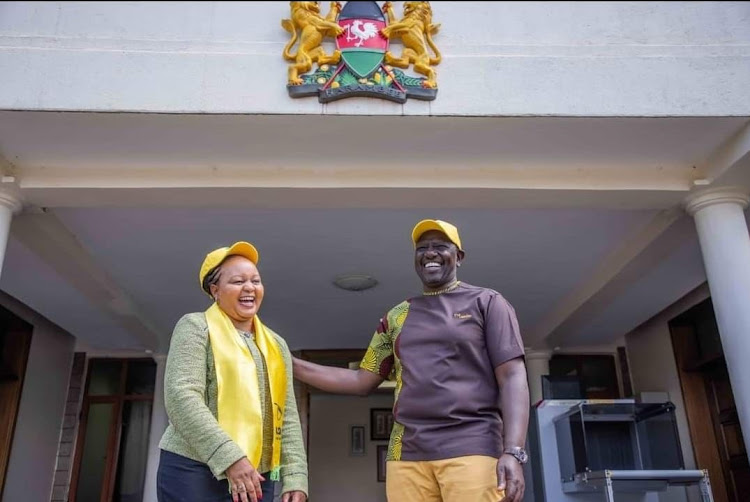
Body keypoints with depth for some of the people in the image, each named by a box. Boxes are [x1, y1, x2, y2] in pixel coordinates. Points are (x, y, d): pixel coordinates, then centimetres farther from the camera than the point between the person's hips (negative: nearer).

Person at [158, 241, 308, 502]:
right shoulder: (195, 327, -1)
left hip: (257, 478, 5)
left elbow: (287, 417, 11)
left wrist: (294, 477, -1)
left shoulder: (276, 345, 14)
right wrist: (230, 458, -21)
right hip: (194, 471, -5)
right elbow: (181, 396, -13)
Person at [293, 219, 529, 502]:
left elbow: (512, 377, -2)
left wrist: (513, 451, -15)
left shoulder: (486, 302, 7)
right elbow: (362, 380, 18)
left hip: (472, 447, -3)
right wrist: (290, 364, 12)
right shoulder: (397, 316, 18)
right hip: (407, 452, 4)